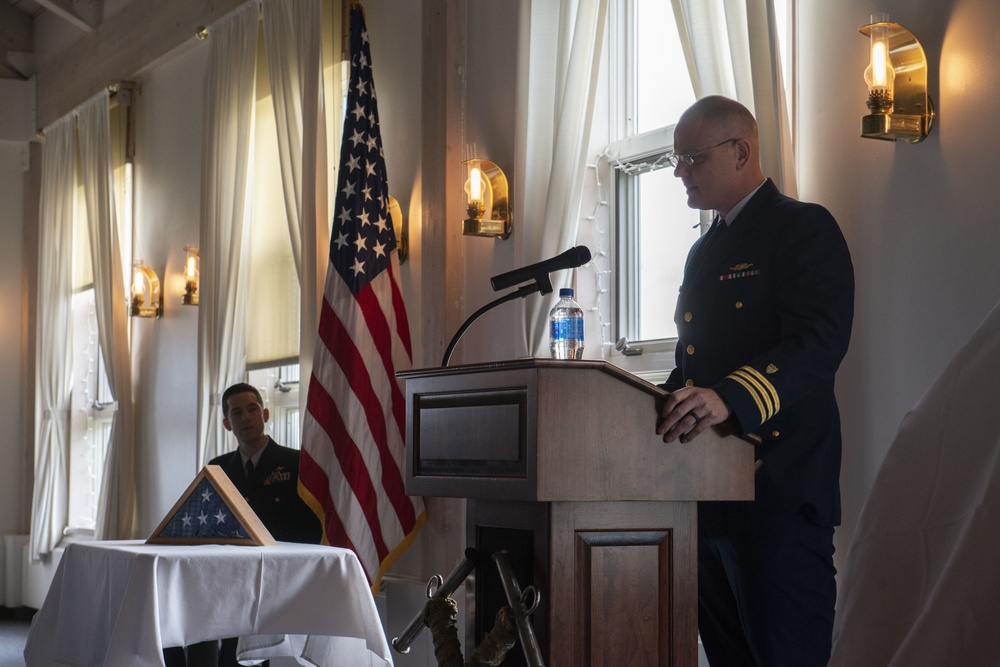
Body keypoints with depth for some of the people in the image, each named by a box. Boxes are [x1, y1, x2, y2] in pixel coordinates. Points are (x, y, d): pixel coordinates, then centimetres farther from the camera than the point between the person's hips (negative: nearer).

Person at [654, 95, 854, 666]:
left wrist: (729, 397, -36)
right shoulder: (705, 250, 21)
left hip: (777, 488, -9)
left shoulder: (804, 228, -6)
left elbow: (820, 342, -21)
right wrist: (669, 405, 10)